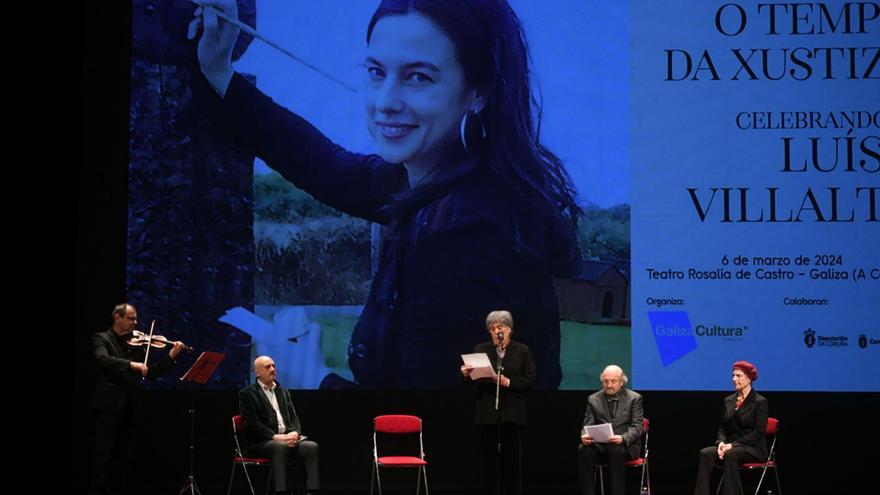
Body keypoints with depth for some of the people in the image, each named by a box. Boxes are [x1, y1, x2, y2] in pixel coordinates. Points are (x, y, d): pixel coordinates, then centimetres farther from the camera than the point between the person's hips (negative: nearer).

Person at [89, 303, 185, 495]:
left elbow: (150, 373, 13)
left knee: (123, 456, 7)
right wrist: (132, 364, -31)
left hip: (129, 406, 6)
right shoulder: (102, 339, 1)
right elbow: (104, 359, -20)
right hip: (109, 405, -6)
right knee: (103, 455, -7)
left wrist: (171, 356, 2)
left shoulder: (136, 343, 16)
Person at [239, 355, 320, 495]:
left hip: (287, 437, 6)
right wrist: (276, 437, -19)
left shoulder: (283, 392, 22)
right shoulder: (247, 394, 2)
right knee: (281, 447, -38)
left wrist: (295, 433, -9)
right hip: (260, 441, -6)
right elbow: (252, 424, -9)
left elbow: (294, 418, 15)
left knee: (312, 446, -22)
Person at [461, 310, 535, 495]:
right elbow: (474, 379, 3)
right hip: (487, 414, 1)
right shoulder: (480, 350, 9)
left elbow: (531, 381, -1)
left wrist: (508, 382, -14)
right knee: (490, 460, 2)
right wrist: (466, 374, -19)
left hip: (512, 414, -1)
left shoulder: (523, 351, 6)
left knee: (512, 460, 0)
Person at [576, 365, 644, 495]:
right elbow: (588, 425, 7)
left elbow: (638, 427, -5)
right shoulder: (593, 399, 12)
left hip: (626, 445, -2)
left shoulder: (634, 398, 3)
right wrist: (585, 436, -19)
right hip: (600, 444, 2)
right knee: (583, 450, -29)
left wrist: (622, 438, -26)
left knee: (615, 450, -37)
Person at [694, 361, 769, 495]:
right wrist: (721, 442, -9)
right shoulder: (728, 401, 15)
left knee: (730, 455, -38)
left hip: (753, 448, -5)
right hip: (730, 446, 5)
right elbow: (722, 427, 15)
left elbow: (758, 432, -10)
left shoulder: (760, 402, -3)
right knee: (705, 453, -26)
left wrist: (733, 445, -18)